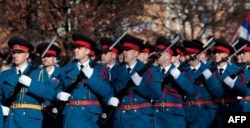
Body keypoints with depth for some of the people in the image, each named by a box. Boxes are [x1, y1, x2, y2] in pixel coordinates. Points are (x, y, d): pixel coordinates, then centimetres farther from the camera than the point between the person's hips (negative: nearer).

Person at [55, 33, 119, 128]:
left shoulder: (99, 69, 5)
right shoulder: (66, 69, 11)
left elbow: (106, 92, -6)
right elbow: (59, 88, 16)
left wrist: (91, 76, -14)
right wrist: (60, 95, -6)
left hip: (90, 115, -2)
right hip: (71, 115, 2)